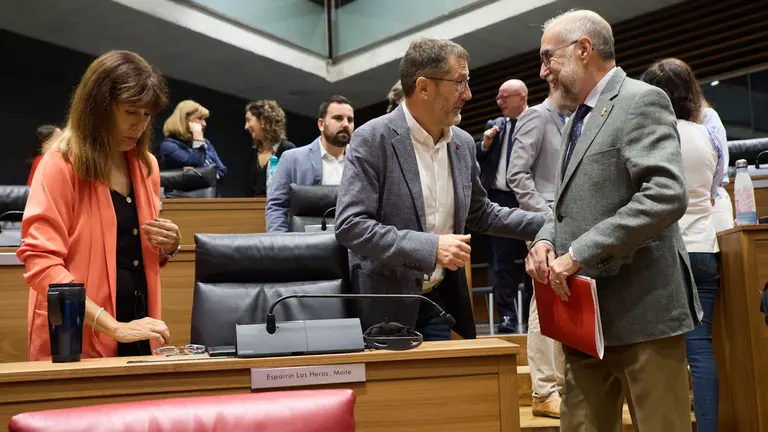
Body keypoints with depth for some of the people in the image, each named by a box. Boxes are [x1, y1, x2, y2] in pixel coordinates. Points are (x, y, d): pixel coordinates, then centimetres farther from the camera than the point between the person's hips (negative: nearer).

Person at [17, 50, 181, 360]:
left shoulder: (146, 165, 9)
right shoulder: (61, 164, -10)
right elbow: (41, 263, -17)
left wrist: (169, 247, -2)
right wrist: (115, 327, -24)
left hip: (137, 338, 6)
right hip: (77, 344, -5)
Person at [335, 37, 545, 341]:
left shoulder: (463, 143, 6)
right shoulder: (372, 139, -14)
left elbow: (480, 214, 18)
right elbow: (350, 225, -21)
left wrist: (548, 223, 9)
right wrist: (430, 247, -27)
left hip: (439, 301, 6)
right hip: (385, 307, -5)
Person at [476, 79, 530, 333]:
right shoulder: (494, 126, 12)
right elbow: (477, 160, 12)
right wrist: (484, 145, -5)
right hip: (500, 200, 5)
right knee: (503, 261, 6)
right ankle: (507, 315, 13)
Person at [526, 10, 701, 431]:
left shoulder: (642, 101, -9)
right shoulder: (578, 117, 20)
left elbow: (667, 196, -22)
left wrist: (579, 253, -21)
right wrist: (546, 238, 2)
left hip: (641, 310, -8)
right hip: (586, 313, 9)